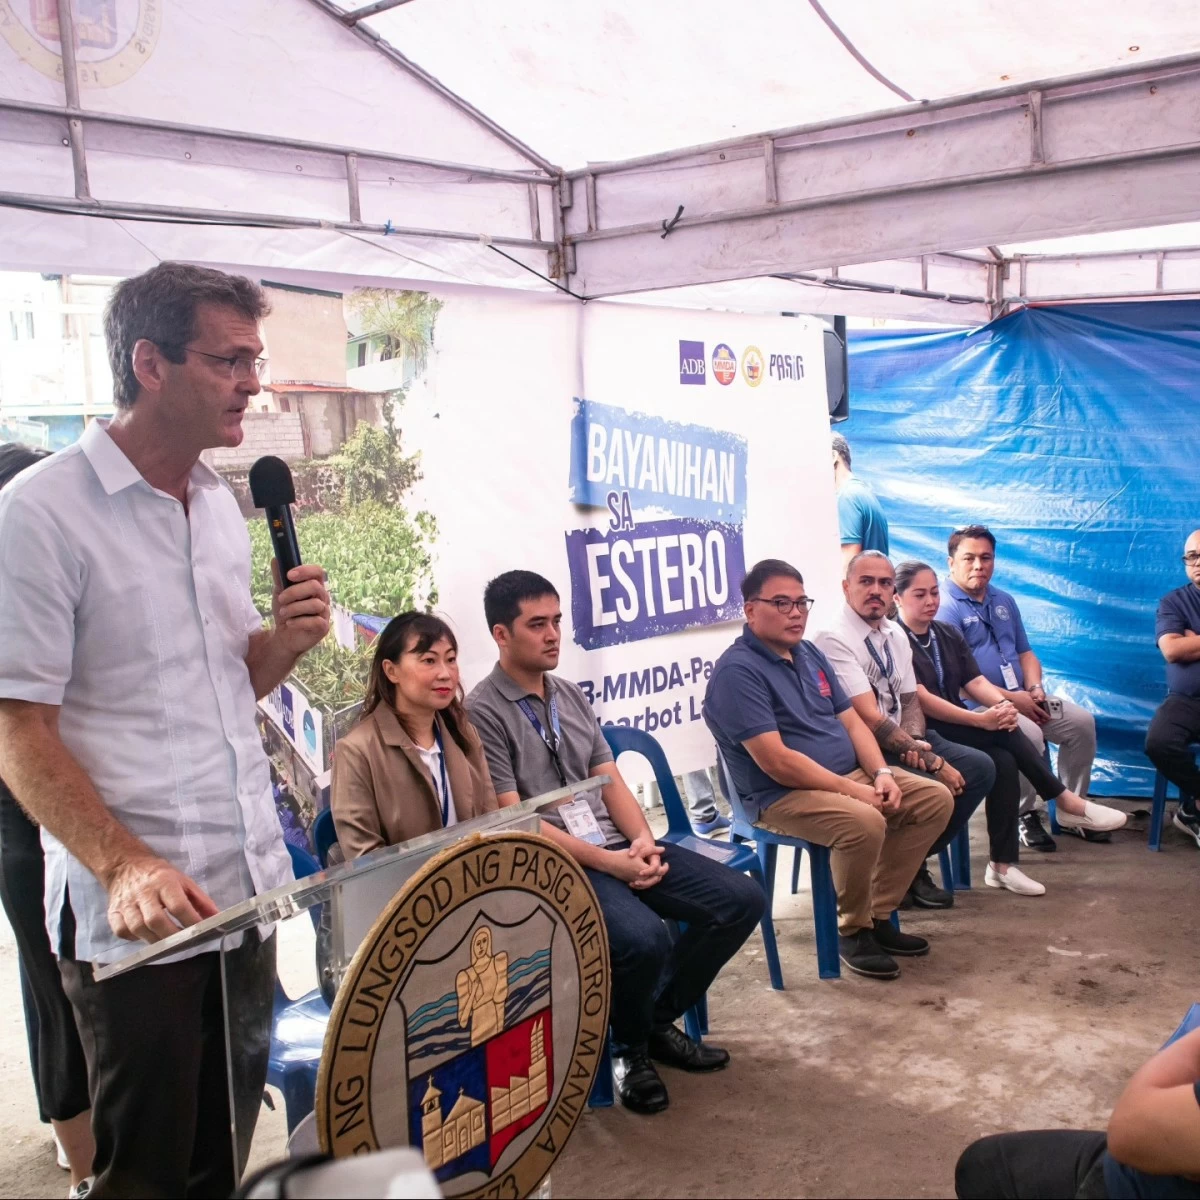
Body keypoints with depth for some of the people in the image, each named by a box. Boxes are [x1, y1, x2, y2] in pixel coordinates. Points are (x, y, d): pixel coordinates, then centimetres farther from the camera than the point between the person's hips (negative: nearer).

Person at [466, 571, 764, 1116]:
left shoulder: (572, 696, 15)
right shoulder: (483, 713, -8)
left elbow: (610, 781, 12)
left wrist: (643, 841, -8)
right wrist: (608, 862, -18)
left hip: (619, 846, 8)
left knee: (742, 899, -4)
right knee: (644, 939, -34)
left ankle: (658, 1020, 14)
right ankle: (631, 1048, 1)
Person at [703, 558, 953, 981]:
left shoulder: (810, 654, 12)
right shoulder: (737, 671, -17)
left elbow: (852, 723, 13)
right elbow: (777, 763, -23)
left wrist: (882, 773, -6)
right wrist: (855, 791, -20)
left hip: (850, 777, 9)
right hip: (781, 796, -9)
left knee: (937, 798, -1)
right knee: (864, 823, -34)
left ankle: (878, 914, 7)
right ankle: (853, 931, -6)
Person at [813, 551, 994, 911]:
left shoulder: (895, 635, 9)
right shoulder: (834, 639, -18)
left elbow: (910, 701, 12)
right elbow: (870, 720, -22)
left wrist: (915, 742, -12)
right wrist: (932, 760, -21)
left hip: (899, 739, 9)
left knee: (980, 768, -4)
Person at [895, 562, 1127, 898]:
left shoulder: (947, 635, 15)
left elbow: (976, 682, 4)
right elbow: (921, 700, -18)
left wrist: (1003, 704, -19)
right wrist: (982, 719, -25)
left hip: (955, 729, 7)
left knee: (1003, 760, -22)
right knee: (1002, 730, -24)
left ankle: (1003, 865, -17)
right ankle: (1065, 801, -10)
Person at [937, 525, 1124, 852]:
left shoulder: (1004, 602, 18)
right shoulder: (946, 607, -10)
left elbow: (1025, 653, 21)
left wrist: (1035, 688, -1)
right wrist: (1010, 698, -19)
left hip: (1021, 697, 8)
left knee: (1081, 721, -5)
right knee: (1028, 734, -31)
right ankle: (1023, 816, -11)